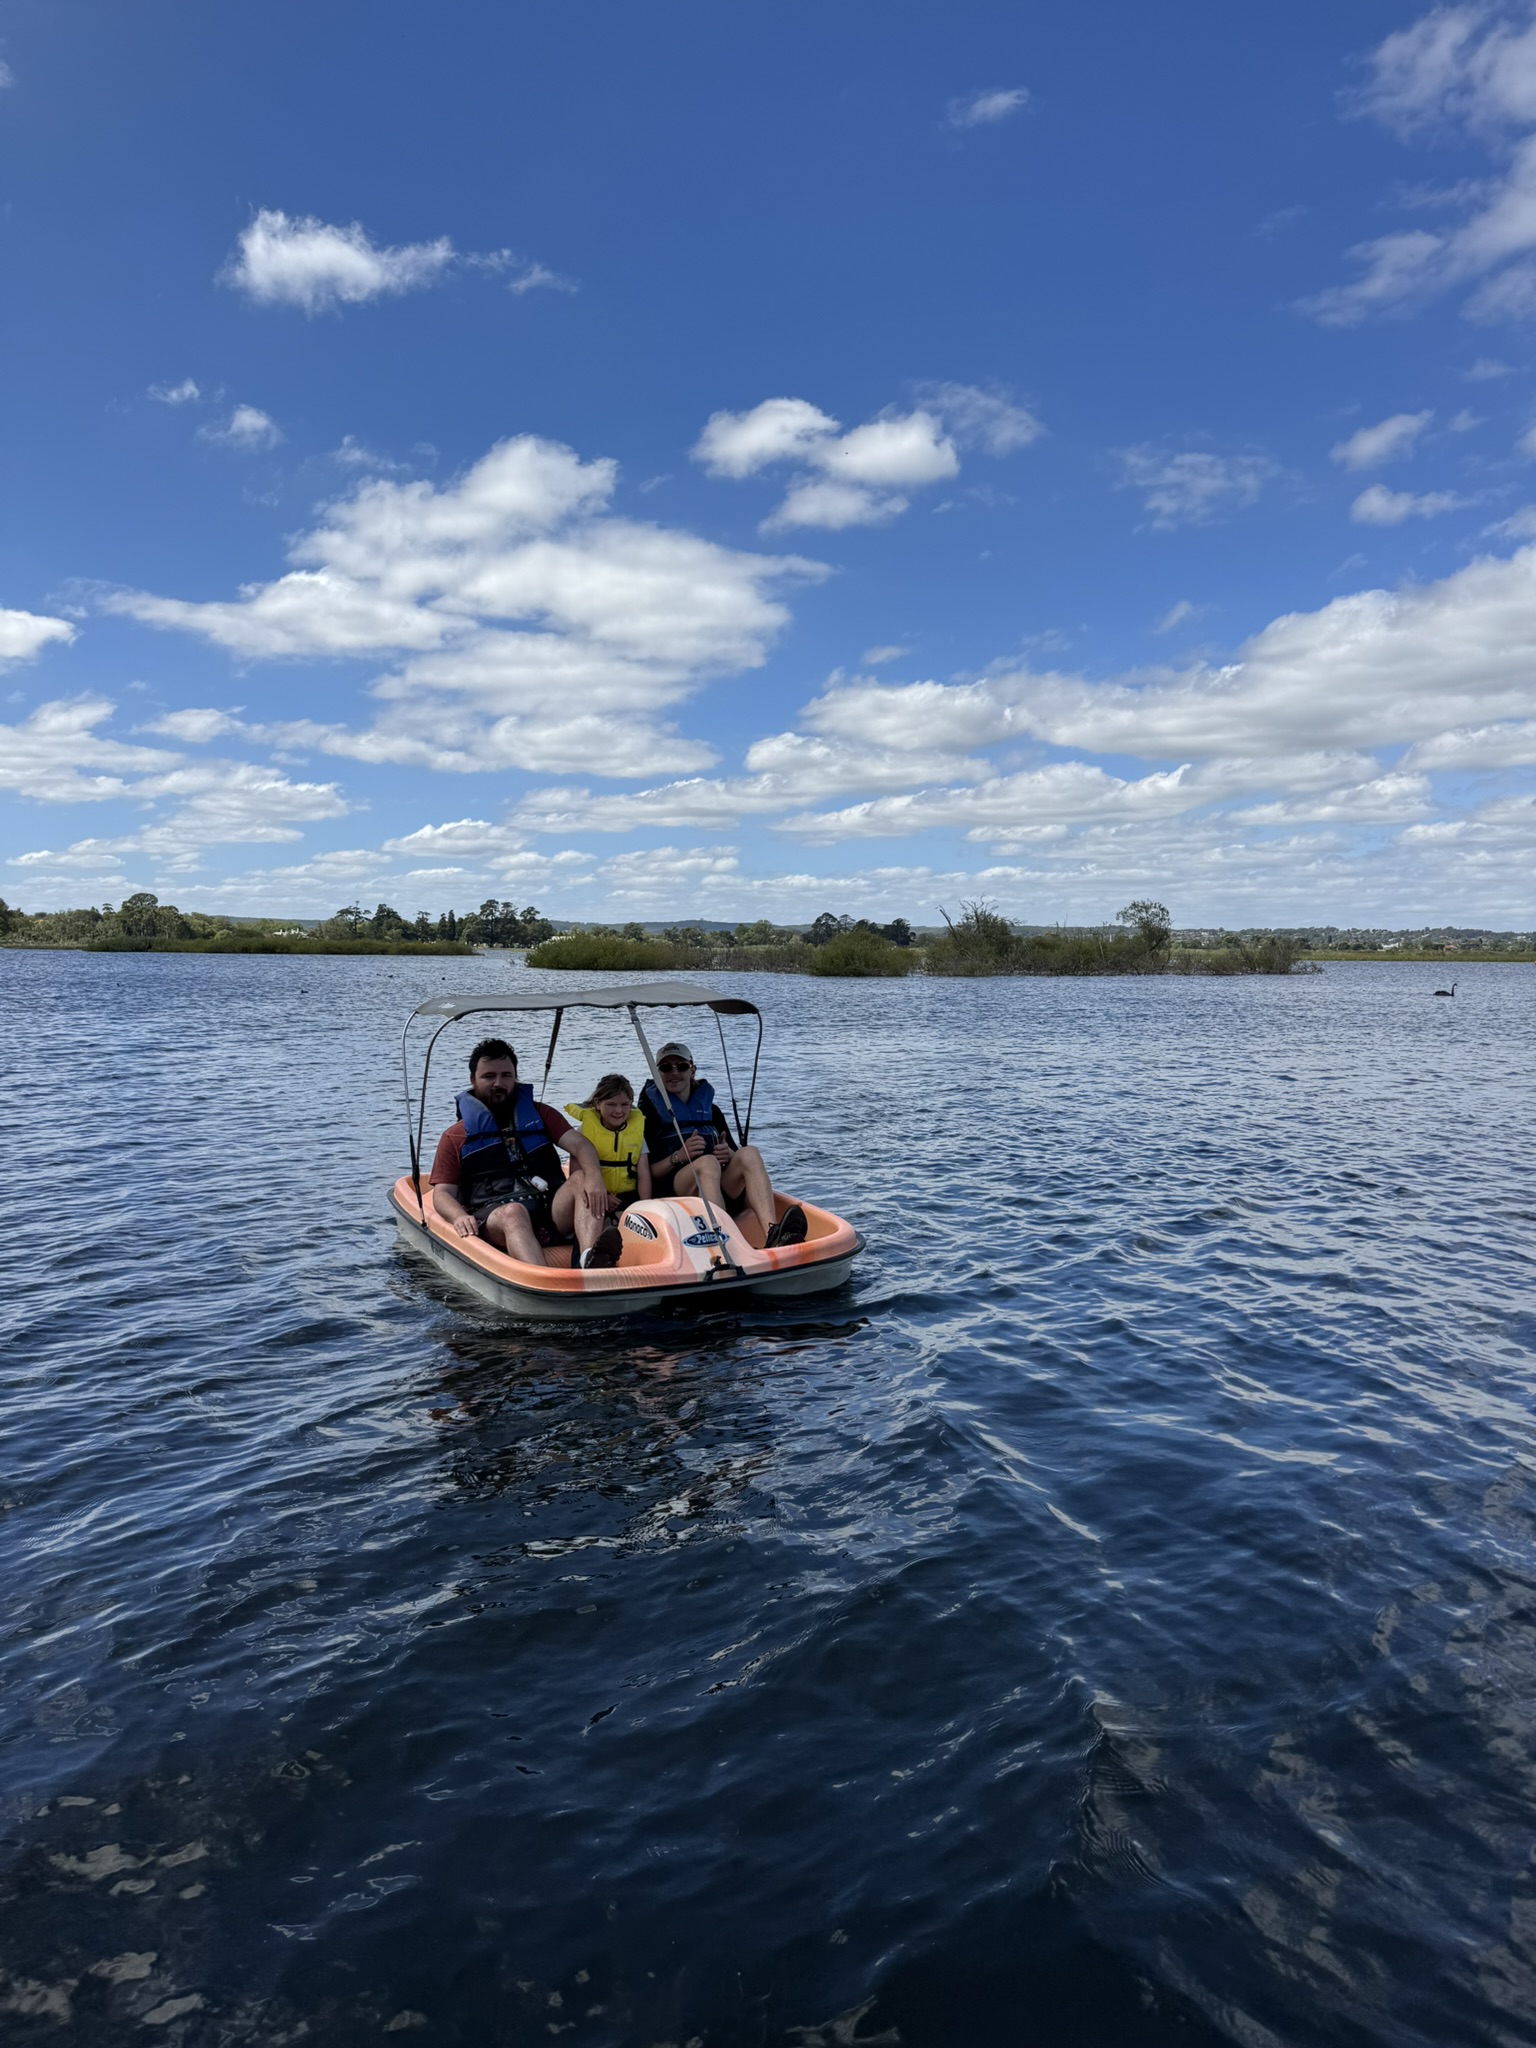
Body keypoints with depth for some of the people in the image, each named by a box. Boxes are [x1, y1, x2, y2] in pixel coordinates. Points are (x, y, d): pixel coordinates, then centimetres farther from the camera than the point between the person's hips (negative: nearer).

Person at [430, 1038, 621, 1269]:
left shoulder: (540, 1114, 22)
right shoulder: (455, 1137, 18)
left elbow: (579, 1145, 6)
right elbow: (442, 1193, 10)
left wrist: (594, 1177, -18)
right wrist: (459, 1217, -16)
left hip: (550, 1209, 3)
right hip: (493, 1217, -2)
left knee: (581, 1179, -26)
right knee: (513, 1212, -36)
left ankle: (592, 1258, -53)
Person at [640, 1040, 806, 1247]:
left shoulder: (710, 1108, 24)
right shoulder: (649, 1111, 10)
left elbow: (735, 1155, 20)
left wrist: (730, 1155, -3)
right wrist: (678, 1156, -14)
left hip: (722, 1188, 4)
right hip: (674, 1190, -4)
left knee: (749, 1153, -25)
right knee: (707, 1162, -34)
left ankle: (771, 1233, -50)